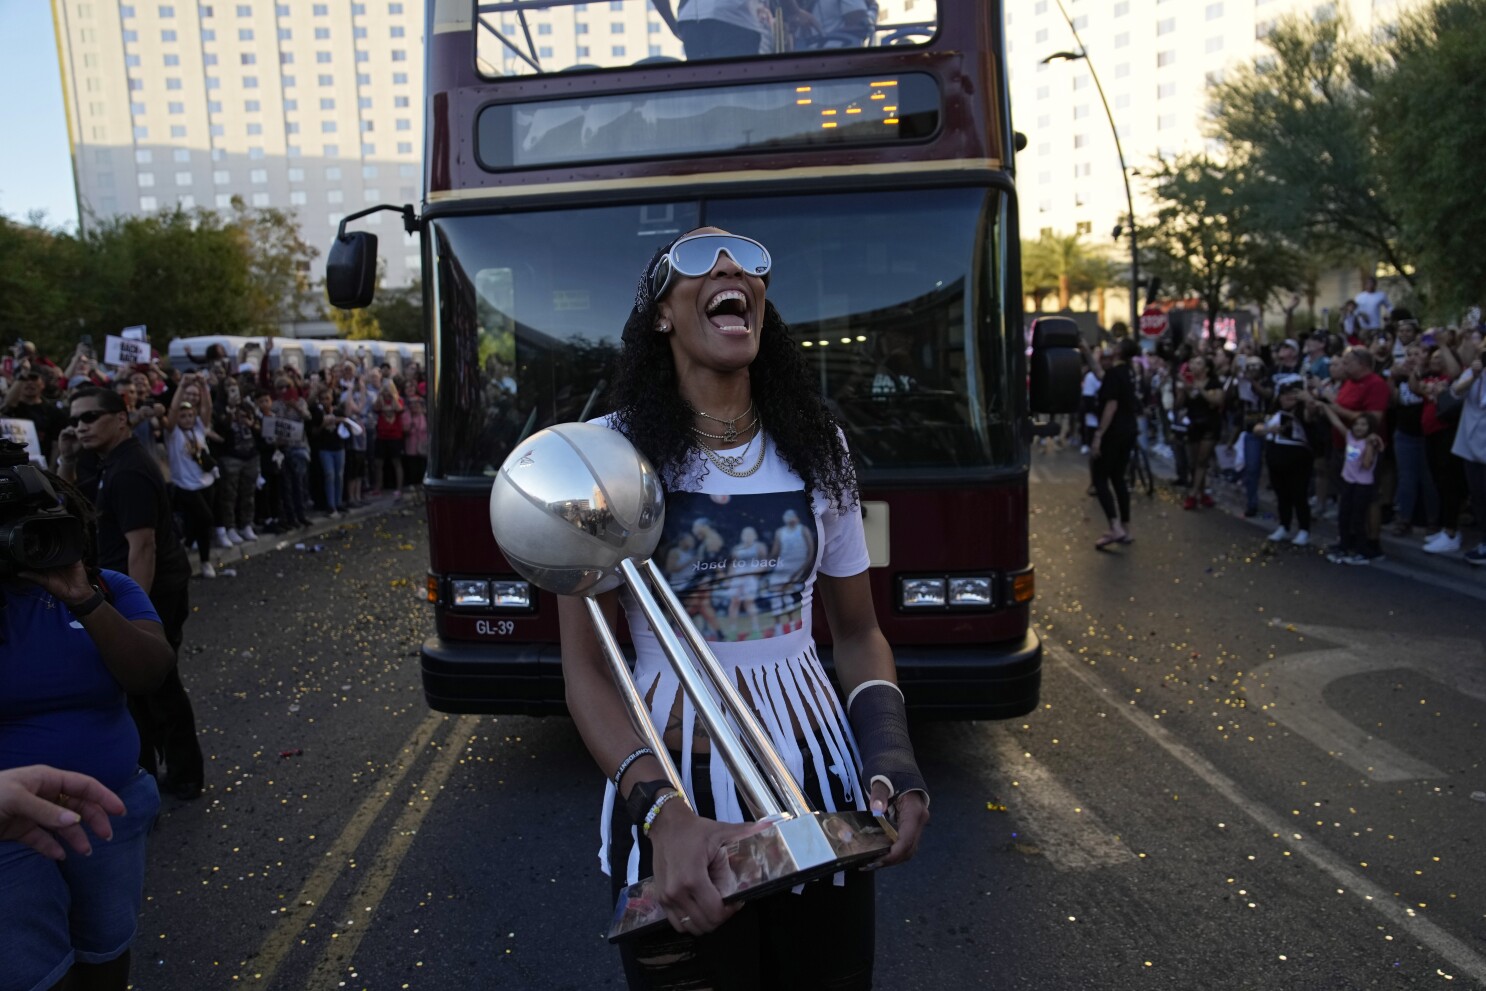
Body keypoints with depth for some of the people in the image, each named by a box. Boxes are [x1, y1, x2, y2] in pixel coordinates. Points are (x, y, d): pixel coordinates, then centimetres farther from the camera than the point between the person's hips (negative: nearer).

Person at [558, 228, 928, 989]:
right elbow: (584, 668, -11)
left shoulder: (818, 447, 0)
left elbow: (858, 633, 8)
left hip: (818, 783, 3)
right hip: (671, 791, -3)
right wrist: (664, 814, -26)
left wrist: (891, 757, -10)